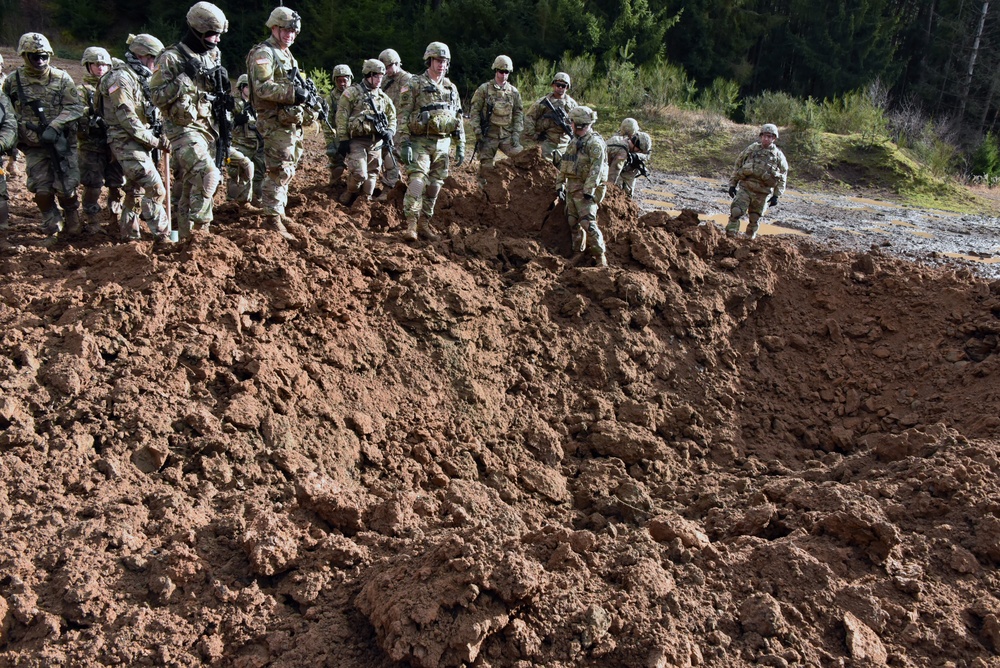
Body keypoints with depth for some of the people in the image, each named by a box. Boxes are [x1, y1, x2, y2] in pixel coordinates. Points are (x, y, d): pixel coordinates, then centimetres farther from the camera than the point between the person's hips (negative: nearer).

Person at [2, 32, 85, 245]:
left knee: (65, 188, 0)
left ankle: (72, 217, 29)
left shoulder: (61, 78, -3)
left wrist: (54, 127, -20)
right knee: (41, 190, -1)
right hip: (34, 147, 2)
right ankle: (52, 230, 14)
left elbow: (75, 107, -9)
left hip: (62, 142, -1)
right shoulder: (13, 81, 2)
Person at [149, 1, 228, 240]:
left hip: (208, 128, 7)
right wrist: (185, 78, -21)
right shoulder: (171, 58, -11)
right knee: (207, 174, -23)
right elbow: (157, 96, -14)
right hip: (184, 128, -7)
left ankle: (186, 234, 17)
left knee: (190, 185, 11)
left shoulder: (212, 56, 10)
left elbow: (219, 92, 24)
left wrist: (221, 81, 2)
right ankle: (199, 227, -13)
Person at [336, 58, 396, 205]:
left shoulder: (383, 96, 13)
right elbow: (341, 117, -6)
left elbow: (392, 116, 19)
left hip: (376, 142, 6)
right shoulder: (352, 92, -4)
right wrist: (343, 139, -11)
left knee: (372, 175, 9)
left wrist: (390, 131, -2)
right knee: (359, 174, -16)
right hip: (357, 141, -6)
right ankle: (347, 199, 7)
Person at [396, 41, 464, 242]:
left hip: (443, 144, 5)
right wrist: (404, 143, -16)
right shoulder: (414, 84, -3)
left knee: (435, 185, 6)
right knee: (417, 181, -17)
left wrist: (461, 146, 12)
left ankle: (424, 223, 15)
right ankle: (411, 224, -19)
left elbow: (458, 119, 18)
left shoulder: (451, 88, 14)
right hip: (420, 142, -5)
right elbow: (403, 116, -7)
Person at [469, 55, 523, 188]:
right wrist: (478, 132, -10)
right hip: (489, 135, -2)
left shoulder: (514, 92, 9)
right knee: (486, 168, 0)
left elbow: (518, 113, 11)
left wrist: (516, 134, 0)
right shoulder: (484, 89, 0)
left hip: (507, 135, 2)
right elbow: (474, 111, -1)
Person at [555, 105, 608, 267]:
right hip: (571, 187, 9)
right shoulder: (573, 141, 17)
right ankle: (579, 252, 22)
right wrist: (560, 184, 18)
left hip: (586, 189, -9)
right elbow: (564, 165, 23)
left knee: (588, 222, -15)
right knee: (573, 222, 10)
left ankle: (600, 255, -5)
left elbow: (596, 169, -20)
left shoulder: (595, 143, -12)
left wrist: (589, 190, -25)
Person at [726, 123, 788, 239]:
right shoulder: (751, 149, 5)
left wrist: (776, 196, 0)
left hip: (763, 193, 0)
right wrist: (732, 184, 5)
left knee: (754, 219, 7)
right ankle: (730, 237, -11)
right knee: (735, 212, -16)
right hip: (745, 188, 0)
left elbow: (782, 178, 6)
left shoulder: (778, 156, 4)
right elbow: (737, 165, 10)